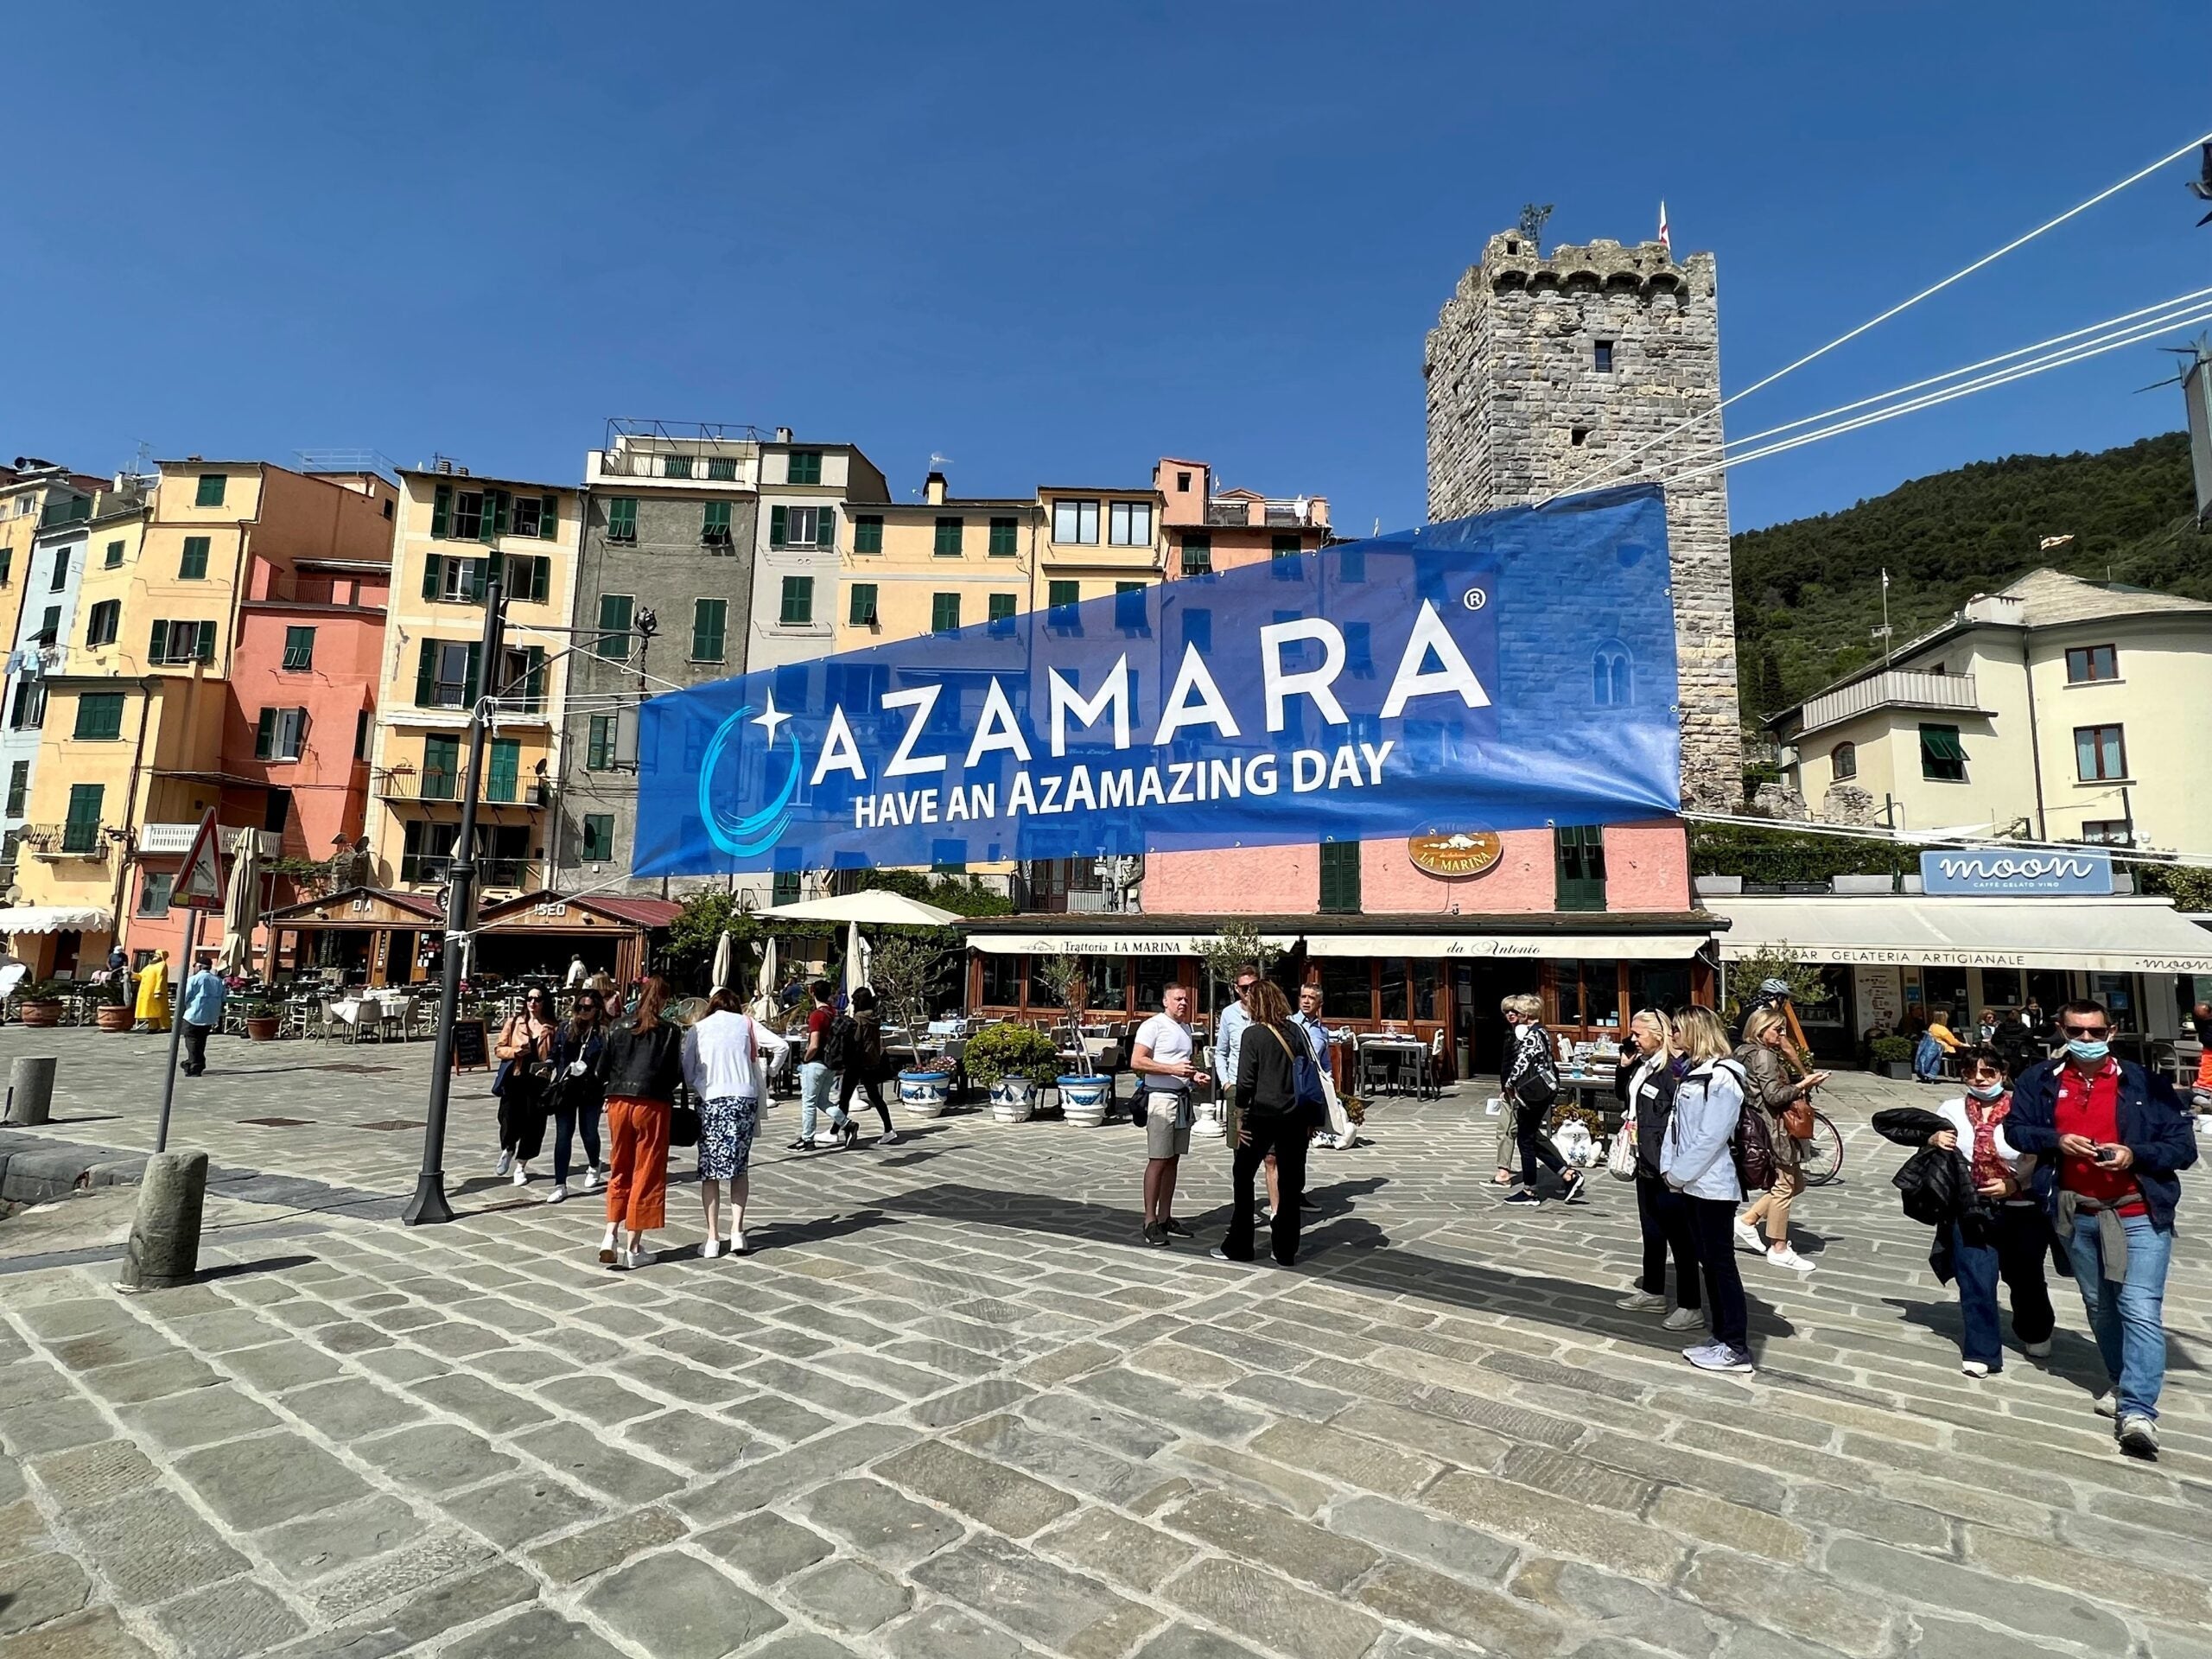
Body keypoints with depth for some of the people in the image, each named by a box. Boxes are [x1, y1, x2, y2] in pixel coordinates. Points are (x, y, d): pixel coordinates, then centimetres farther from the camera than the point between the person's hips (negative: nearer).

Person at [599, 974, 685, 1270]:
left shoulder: (618, 1029, 5)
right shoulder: (670, 1032, -5)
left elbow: (604, 1069, 7)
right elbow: (677, 1074, -5)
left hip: (618, 1103, 4)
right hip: (652, 1104, -4)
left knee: (619, 1171, 19)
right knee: (646, 1175, 5)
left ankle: (611, 1235, 10)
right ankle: (633, 1248, 9)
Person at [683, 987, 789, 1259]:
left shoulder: (697, 1030, 8)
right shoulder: (746, 1023, 7)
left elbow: (687, 1074, 5)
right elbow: (781, 1046, -1)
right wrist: (768, 1073, 14)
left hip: (710, 1102, -1)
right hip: (745, 1099, 1)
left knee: (709, 1172, 7)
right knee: (739, 1168, 13)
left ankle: (712, 1239, 7)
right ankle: (737, 1232, 8)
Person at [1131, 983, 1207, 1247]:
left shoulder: (1186, 1028, 16)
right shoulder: (1153, 1025, -10)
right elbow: (1136, 1062, -18)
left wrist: (1194, 1074, 8)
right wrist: (1173, 1069, -23)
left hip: (1183, 1098, 8)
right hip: (1161, 1098, -8)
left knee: (1173, 1160, 11)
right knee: (1158, 1161, -6)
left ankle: (1165, 1218, 19)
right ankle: (1150, 1222, 1)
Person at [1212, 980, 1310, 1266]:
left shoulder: (1252, 1034, -9)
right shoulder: (1296, 1031, 4)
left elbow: (1246, 1082, -11)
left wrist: (1239, 1118, -1)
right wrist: (1310, 1118, 15)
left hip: (1262, 1114, -4)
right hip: (1295, 1116, 4)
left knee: (1243, 1175, 11)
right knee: (1290, 1181, 10)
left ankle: (1238, 1246, 15)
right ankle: (1285, 1250, 16)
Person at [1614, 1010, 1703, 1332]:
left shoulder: (1674, 1070, -21)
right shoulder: (1641, 1066, 7)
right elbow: (1625, 1097, 22)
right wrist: (1624, 1068, 6)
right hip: (1645, 1164, 10)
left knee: (1679, 1237, 3)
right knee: (1651, 1232, 21)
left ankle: (1691, 1306, 14)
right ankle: (1652, 1291, 35)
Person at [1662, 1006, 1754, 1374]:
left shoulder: (1721, 1078, -16)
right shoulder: (1691, 1071, 12)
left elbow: (1711, 1137, -20)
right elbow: (1675, 1122, 11)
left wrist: (1679, 1173, -14)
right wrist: (1668, 1168, 2)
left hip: (1712, 1185, -9)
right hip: (1693, 1183, 9)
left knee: (1720, 1263, -1)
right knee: (1708, 1261, 14)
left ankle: (1736, 1348, 8)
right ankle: (1722, 1338, 23)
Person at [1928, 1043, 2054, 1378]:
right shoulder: (1952, 1110, 1)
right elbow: (1934, 1160, 13)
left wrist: (2014, 1183, -22)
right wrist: (1933, 1141, -8)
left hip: (2022, 1210, -1)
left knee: (2025, 1277, 21)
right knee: (1975, 1283, -3)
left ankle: (2036, 1332, 48)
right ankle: (1980, 1352, 8)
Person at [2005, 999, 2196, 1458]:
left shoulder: (2145, 1084, -5)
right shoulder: (2041, 1081, 2)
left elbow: (2183, 1147, -3)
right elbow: (2015, 1128, 7)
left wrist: (2134, 1154, -20)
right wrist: (2056, 1140, -11)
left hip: (2139, 1214, -3)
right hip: (2077, 1215, 3)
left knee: (2141, 1311, -11)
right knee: (2099, 1306, 17)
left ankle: (2138, 1411, -13)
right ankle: (2123, 1385, 34)